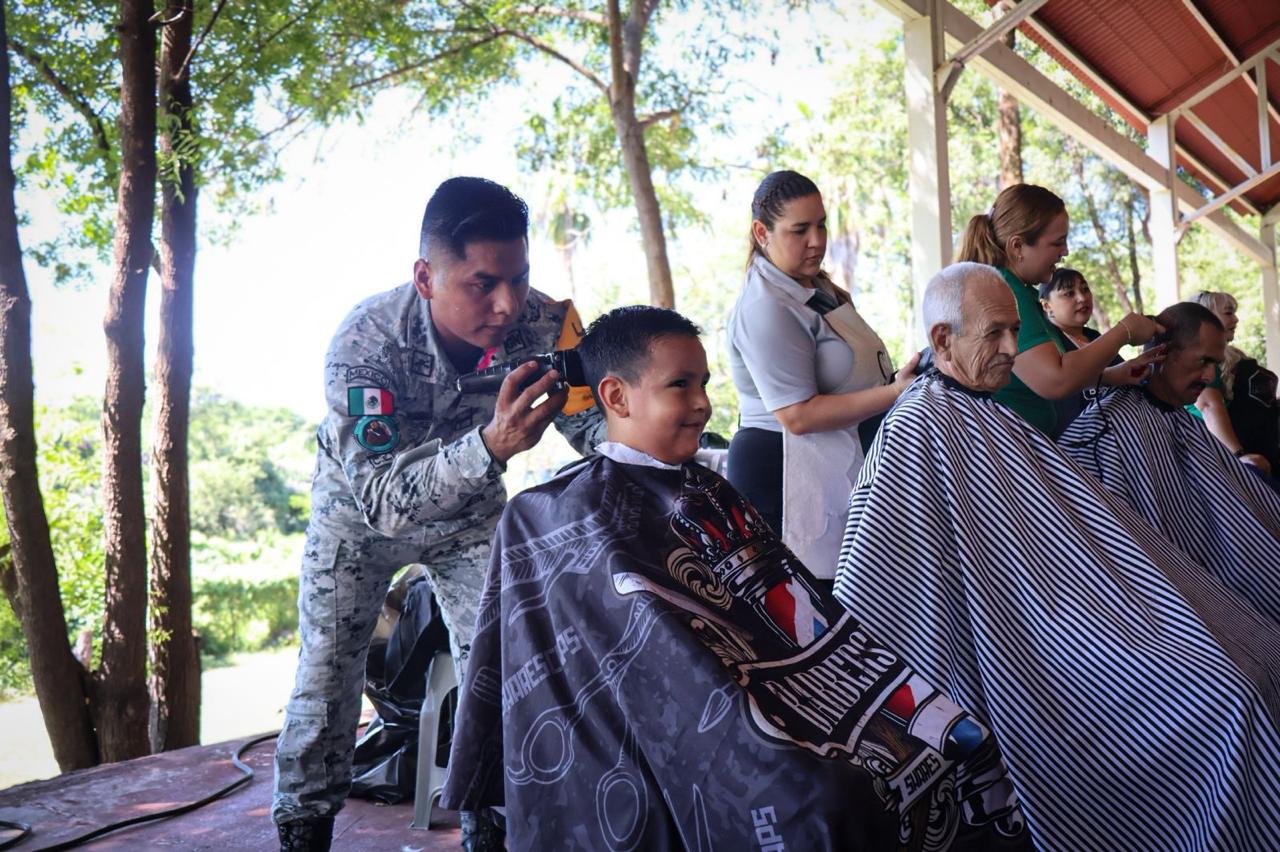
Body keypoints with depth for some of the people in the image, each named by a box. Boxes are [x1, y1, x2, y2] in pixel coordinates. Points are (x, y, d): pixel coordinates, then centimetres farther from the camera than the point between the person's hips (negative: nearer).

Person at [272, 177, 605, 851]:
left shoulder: (543, 322, -30)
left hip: (470, 504, 2)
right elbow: (380, 495, -45)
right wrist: (491, 444, -62)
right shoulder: (366, 339, -37)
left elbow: (596, 426, -23)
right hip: (360, 504, -2)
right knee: (328, 672, 4)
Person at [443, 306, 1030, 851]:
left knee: (956, 741, -6)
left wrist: (870, 665, 4)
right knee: (831, 800, -30)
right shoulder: (589, 514, -8)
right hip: (703, 728, -7)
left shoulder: (705, 488, 16)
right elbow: (666, 655, -19)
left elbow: (795, 600, 14)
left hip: (791, 681, 8)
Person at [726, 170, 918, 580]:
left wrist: (900, 378, 9)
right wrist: (894, 393, -24)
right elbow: (798, 415, -23)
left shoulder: (815, 286, 13)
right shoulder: (766, 308, -18)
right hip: (787, 472, -9)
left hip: (839, 466, 9)